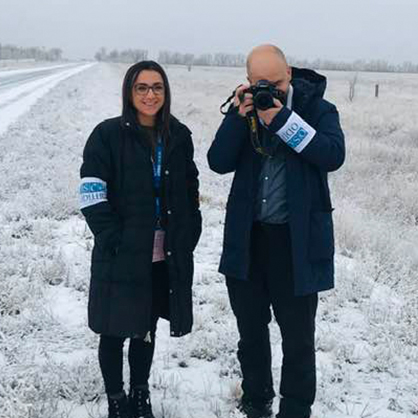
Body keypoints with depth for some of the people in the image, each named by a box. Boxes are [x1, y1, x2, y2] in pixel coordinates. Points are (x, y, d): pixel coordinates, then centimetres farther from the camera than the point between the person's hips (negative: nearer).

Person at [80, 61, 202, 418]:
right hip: (121, 256, -3)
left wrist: (188, 237, 5)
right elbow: (92, 197, -13)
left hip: (166, 256, 4)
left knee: (146, 328, 18)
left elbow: (191, 190, 12)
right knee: (115, 331, 8)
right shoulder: (108, 135, -9)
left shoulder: (179, 136, 3)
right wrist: (115, 242, -17)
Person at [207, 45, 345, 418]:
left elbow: (334, 155, -21)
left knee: (298, 335, 5)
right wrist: (238, 116, -18)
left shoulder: (318, 109, -3)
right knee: (250, 328, 16)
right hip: (247, 237, 4)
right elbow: (218, 162, -6)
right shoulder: (246, 109, 5)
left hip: (298, 239, -3)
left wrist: (283, 120, -25)